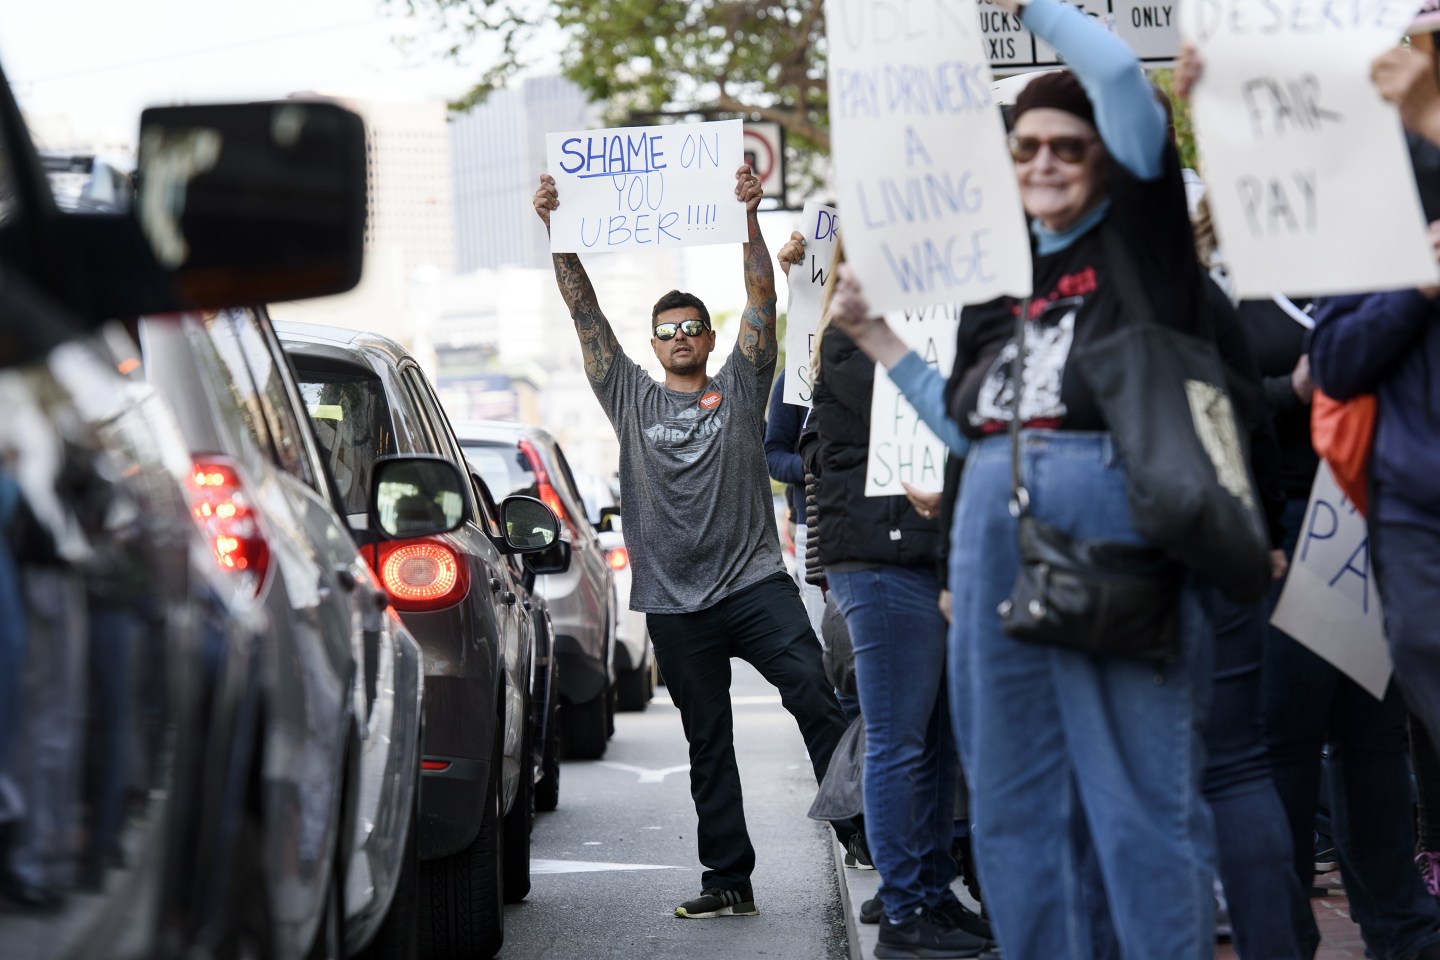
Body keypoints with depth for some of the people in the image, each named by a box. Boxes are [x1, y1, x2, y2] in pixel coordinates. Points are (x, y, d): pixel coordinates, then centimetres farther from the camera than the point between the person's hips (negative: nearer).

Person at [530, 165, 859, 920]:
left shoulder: (739, 389, 10)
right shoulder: (631, 398, 13)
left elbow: (761, 302, 0)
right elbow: (583, 310, 7)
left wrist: (749, 217, -11)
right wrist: (556, 231, -1)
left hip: (755, 582, -2)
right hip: (677, 603, 2)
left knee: (814, 695, -20)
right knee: (707, 745, 6)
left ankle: (860, 827, -18)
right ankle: (729, 879, 10)